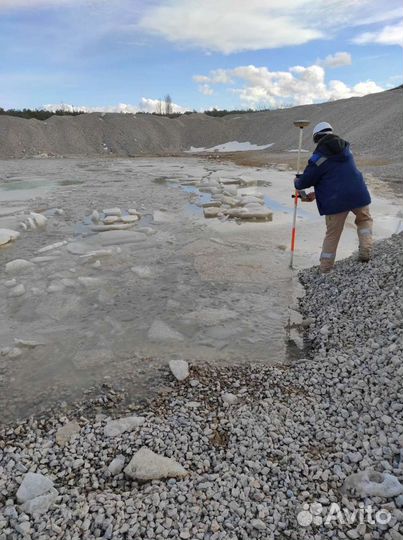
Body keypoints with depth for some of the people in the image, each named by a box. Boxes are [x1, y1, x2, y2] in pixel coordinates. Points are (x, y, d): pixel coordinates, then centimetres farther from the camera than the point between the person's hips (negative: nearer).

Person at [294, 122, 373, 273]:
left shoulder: (318, 157, -7)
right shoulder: (345, 149, 14)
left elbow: (306, 180, -4)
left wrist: (297, 183, 21)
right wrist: (316, 194, 22)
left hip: (335, 200, -4)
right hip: (358, 194, 4)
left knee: (332, 234, 8)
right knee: (364, 220, 28)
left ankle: (325, 269, 15)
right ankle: (366, 250, 12)